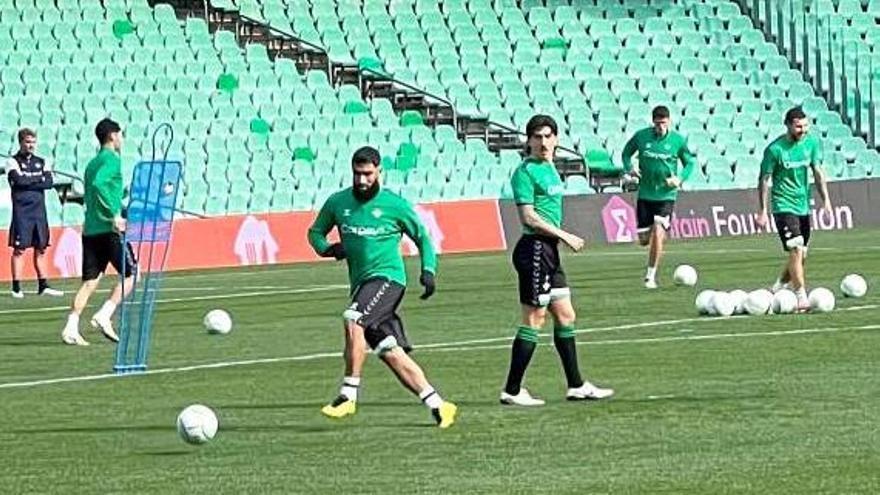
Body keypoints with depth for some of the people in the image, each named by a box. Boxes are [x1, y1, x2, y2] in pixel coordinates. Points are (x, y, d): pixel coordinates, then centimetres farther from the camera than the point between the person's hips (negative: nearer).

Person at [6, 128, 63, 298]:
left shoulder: (41, 162, 14)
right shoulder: (13, 162, 0)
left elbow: (49, 182, -1)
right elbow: (18, 180, -17)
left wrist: (29, 182, -11)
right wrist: (38, 179, -5)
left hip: (39, 211, 5)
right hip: (22, 211, -5)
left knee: (41, 249, 6)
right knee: (20, 249, -6)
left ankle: (43, 286, 10)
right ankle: (16, 288, -4)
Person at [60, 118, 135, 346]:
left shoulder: (93, 163, 19)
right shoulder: (112, 159, -7)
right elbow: (98, 184, -24)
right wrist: (115, 215, -22)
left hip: (90, 230, 8)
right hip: (109, 229, -8)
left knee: (90, 281, 6)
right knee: (130, 274, 2)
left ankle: (71, 328, -5)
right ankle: (104, 316, -9)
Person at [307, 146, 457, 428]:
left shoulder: (394, 205, -1)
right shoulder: (338, 202, 8)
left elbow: (422, 238, 9)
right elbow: (315, 232, 20)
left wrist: (428, 271, -4)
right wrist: (327, 249, -2)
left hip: (387, 277, -5)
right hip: (362, 284, 5)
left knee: (353, 321, -29)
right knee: (392, 354, 0)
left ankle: (348, 395, -24)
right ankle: (437, 406, 7)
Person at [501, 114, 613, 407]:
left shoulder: (550, 168, 16)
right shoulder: (526, 171, -12)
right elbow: (528, 217, -17)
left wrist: (562, 237, 16)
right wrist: (564, 236, -15)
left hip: (548, 251, 10)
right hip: (534, 249, -10)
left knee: (565, 317, 13)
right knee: (534, 320, -6)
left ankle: (576, 386, 21)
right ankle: (512, 391, -1)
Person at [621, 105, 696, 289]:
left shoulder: (678, 140, -4)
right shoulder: (641, 136, -3)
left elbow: (690, 162, 8)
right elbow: (626, 152, 13)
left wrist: (680, 179, -11)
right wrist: (629, 168, -7)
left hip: (666, 195, -2)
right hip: (645, 194, 2)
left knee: (657, 234, -17)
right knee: (644, 240, 4)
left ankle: (651, 276, -4)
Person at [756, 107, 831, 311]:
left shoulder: (812, 142, 0)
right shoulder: (774, 149, -14)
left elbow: (817, 171, 4)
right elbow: (764, 180, -7)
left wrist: (825, 199, -7)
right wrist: (762, 212, -8)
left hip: (803, 205, 6)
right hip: (783, 205, -6)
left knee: (801, 254, 10)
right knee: (796, 250, -17)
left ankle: (778, 288, 30)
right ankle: (801, 297, -16)